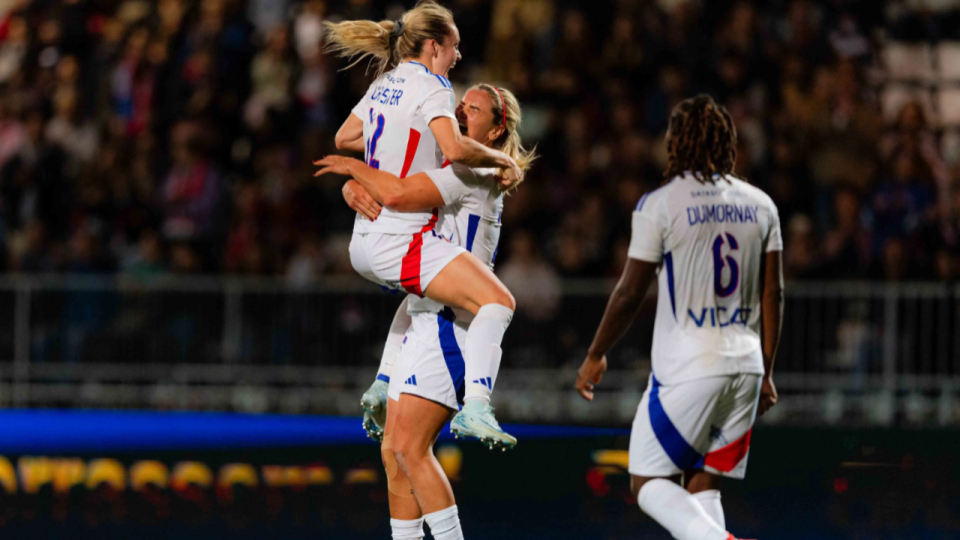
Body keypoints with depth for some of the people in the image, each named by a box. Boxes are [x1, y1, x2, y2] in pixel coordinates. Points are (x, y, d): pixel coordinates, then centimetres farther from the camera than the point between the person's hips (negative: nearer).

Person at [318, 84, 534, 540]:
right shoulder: (440, 168, 18)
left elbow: (401, 195, -25)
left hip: (449, 320, -10)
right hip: (420, 319, 10)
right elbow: (357, 185, 17)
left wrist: (356, 168, -8)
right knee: (394, 452, 6)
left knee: (409, 447, -16)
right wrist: (358, 191, -7)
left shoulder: (476, 173, -10)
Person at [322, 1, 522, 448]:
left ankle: (383, 386, 32)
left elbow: (345, 138, 27)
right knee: (497, 302, -16)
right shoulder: (431, 86, -10)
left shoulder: (385, 83, 14)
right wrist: (504, 160, -11)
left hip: (365, 241, 9)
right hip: (402, 240, -9)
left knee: (420, 290, 38)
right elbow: (455, 150, -26)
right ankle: (475, 407, -32)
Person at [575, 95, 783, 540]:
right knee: (703, 483, 12)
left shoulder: (660, 205, -7)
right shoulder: (760, 205, 9)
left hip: (686, 368, -6)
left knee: (648, 482, 2)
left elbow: (630, 294, -4)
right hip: (744, 366, 6)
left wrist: (596, 356, 9)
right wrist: (765, 371, 18)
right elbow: (773, 294, 10)